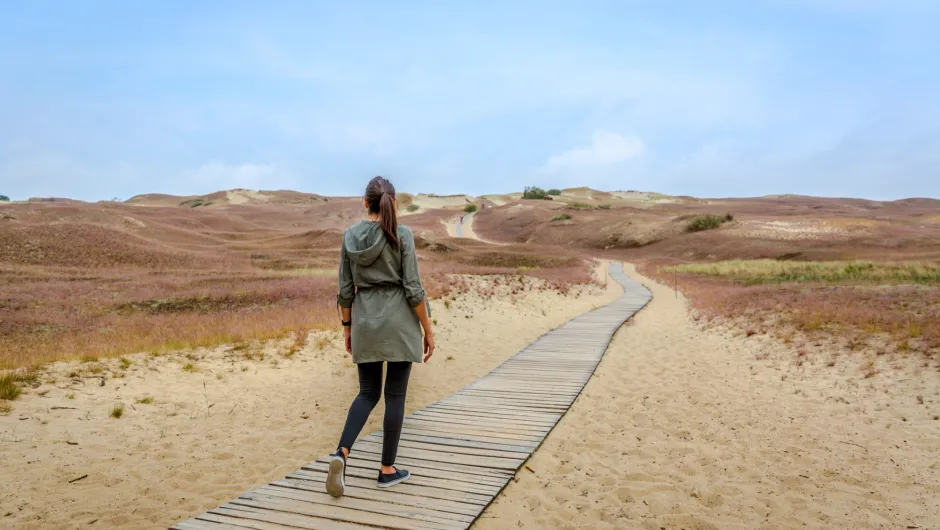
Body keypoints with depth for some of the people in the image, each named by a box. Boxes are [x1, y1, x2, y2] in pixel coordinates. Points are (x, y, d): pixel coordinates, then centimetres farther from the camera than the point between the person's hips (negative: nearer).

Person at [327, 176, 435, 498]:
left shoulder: (350, 236, 2)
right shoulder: (402, 235, -10)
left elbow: (345, 289, 5)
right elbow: (413, 288, -12)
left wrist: (347, 328, 16)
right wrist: (428, 331, -4)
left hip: (365, 322, 4)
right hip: (399, 322, -3)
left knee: (368, 393, 15)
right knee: (395, 394, 8)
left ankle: (341, 454, -6)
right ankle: (388, 469, 15)